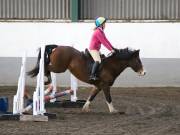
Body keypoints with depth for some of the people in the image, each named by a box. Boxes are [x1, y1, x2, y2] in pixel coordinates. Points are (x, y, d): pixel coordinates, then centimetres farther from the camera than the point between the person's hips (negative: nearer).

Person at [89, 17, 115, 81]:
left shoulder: (101, 32, 13)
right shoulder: (98, 32, -18)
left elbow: (106, 40, 15)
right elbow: (103, 42, -21)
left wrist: (112, 48, 10)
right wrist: (111, 49, -18)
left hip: (96, 49, 11)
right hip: (93, 49, -11)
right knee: (98, 61, -26)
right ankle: (92, 75, -34)